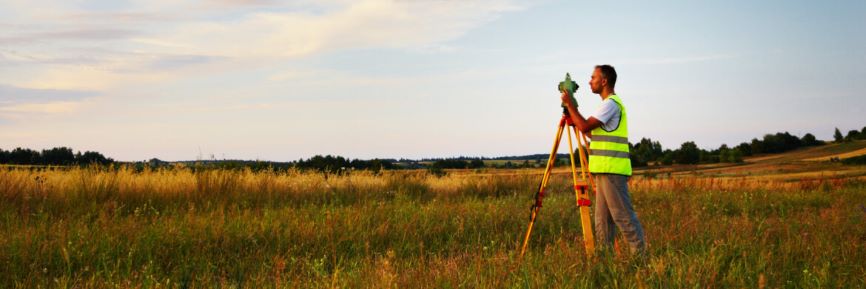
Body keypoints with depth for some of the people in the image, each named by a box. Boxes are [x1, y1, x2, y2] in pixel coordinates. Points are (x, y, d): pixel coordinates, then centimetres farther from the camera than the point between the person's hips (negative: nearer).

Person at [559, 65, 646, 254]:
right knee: (603, 217, 9)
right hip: (605, 170, 10)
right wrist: (572, 112, 22)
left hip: (612, 170, -10)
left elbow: (585, 127, -16)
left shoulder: (611, 103, -11)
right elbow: (593, 133, 24)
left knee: (622, 215, -9)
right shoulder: (610, 103, 22)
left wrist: (569, 104, -5)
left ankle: (640, 254, -8)